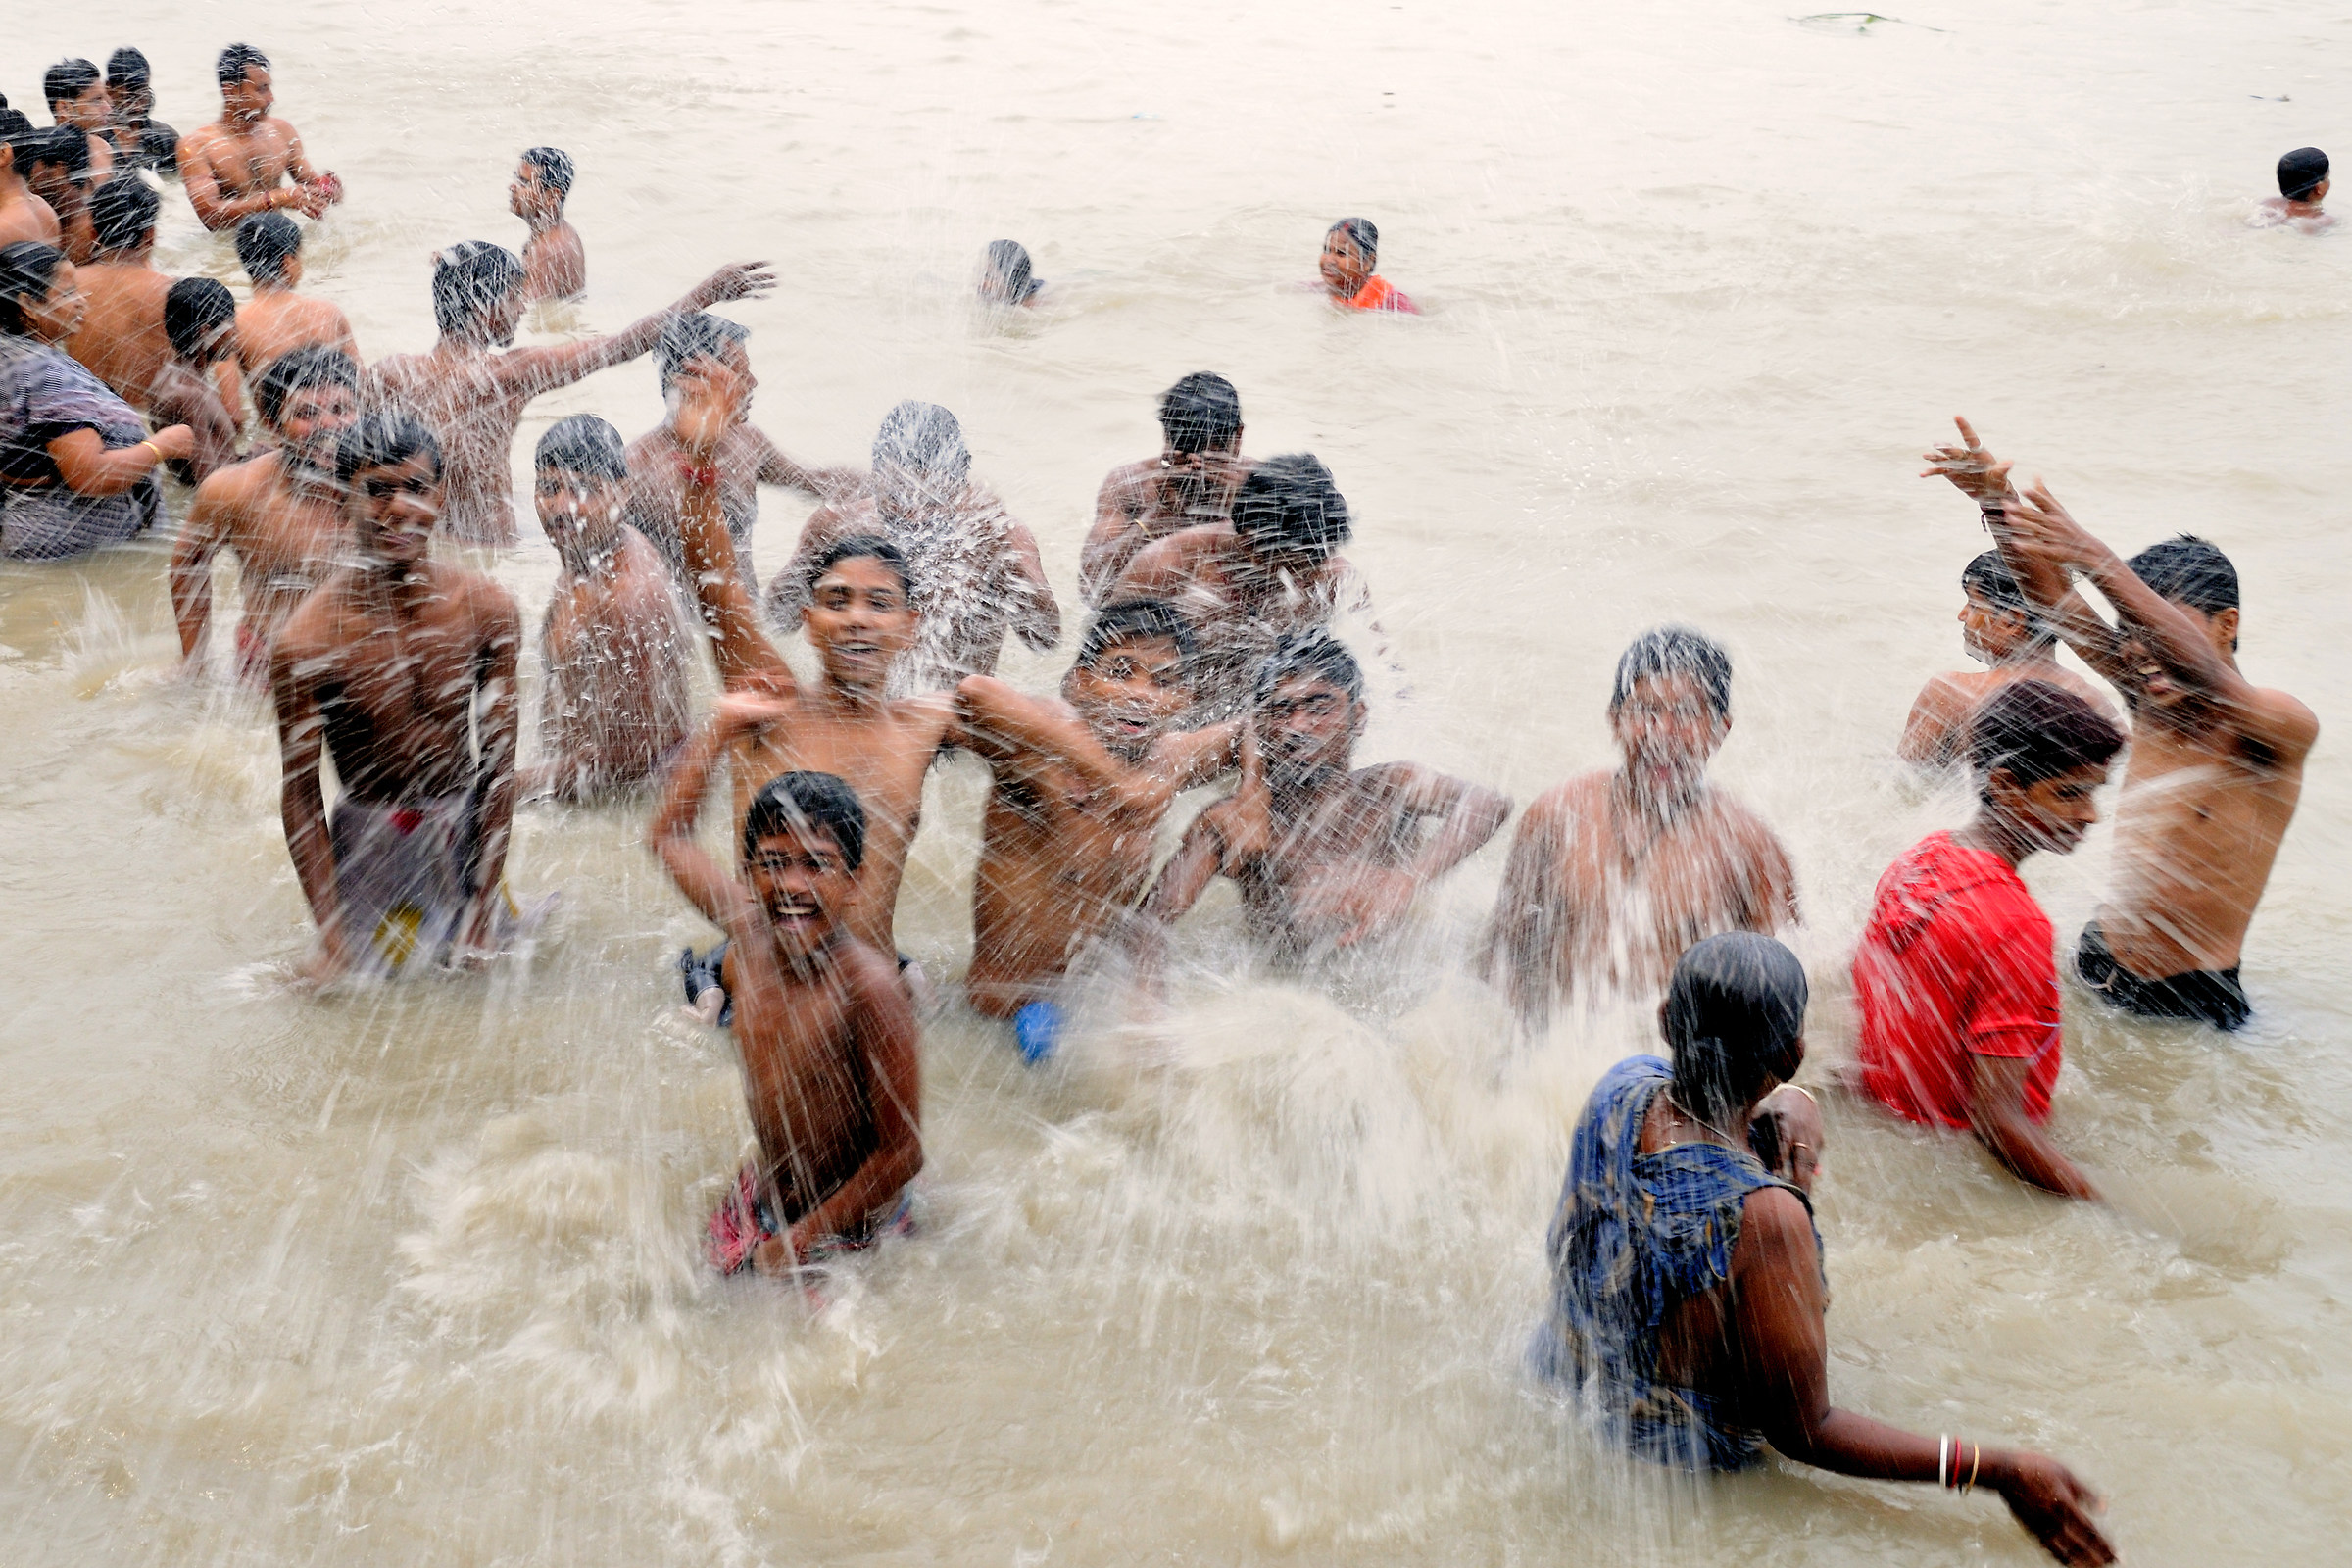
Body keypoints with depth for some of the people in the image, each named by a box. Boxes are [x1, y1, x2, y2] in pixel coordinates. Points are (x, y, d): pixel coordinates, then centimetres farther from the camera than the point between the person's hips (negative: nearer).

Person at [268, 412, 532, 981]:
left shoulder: (488, 608, -13)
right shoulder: (307, 639, -22)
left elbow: (499, 765, -6)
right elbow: (300, 792, -14)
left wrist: (485, 911, -7)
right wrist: (332, 939, -16)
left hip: (466, 832, 3)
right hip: (370, 844, -3)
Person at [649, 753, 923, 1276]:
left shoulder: (867, 987, -30)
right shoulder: (749, 930, -11)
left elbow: (901, 1152, -24)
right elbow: (669, 834, 8)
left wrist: (795, 1243, -19)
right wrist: (722, 723, 5)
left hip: (846, 1232, -6)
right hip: (760, 1196, 7)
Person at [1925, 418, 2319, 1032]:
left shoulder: (2282, 725, -14)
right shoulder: (2147, 701, 3)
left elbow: (2201, 670, -35)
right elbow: (2051, 596, -6)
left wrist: (2096, 559, -46)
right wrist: (1994, 499, -23)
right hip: (2098, 967, 6)